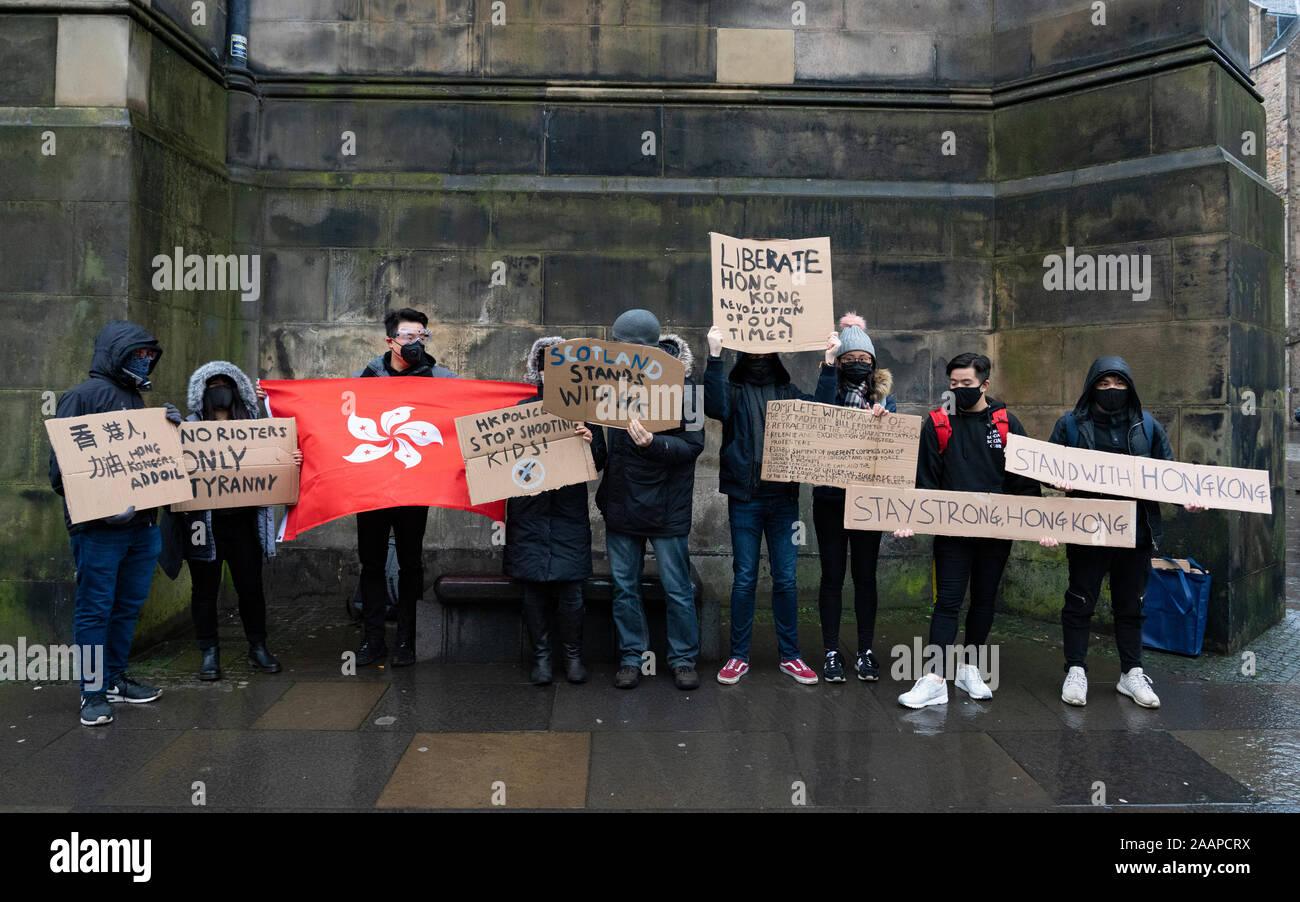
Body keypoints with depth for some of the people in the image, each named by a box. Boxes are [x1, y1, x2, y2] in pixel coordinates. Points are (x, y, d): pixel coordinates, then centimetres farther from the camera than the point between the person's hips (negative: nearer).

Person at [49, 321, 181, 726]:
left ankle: (115, 679, 27)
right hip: (98, 527, -8)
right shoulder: (83, 396, -6)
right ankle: (94, 693, 9)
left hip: (142, 523, 8)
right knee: (95, 610, 0)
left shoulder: (137, 400, 18)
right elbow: (62, 462, -12)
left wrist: (171, 429, 3)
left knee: (129, 605, 14)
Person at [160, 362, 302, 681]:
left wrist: (290, 461, -8)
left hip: (242, 520, 2)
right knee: (205, 588, 6)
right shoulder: (189, 428, 3)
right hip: (203, 520, -2)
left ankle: (258, 648, 20)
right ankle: (209, 653, 17)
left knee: (251, 586, 7)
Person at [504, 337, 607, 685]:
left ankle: (573, 655, 14)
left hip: (569, 511, 0)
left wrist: (590, 443, -14)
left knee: (569, 588, -4)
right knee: (534, 587, 4)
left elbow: (600, 463, 5)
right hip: (529, 510, 1)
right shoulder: (522, 409, 7)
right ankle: (541, 656, 18)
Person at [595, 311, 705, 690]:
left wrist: (653, 443, -28)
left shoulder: (680, 384, -11)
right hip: (621, 502, 5)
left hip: (666, 507, -5)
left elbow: (693, 444, -15)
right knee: (624, 586, 11)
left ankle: (683, 659, 19)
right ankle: (631, 657, 23)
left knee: (677, 588, 4)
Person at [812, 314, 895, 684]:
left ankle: (865, 652, 17)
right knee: (832, 576, 3)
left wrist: (880, 420, -21)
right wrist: (829, 364, -23)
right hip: (830, 497, -2)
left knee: (866, 575, 7)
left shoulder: (884, 395, 9)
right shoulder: (831, 387, 3)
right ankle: (832, 653, 13)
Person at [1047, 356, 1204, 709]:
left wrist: (1187, 497, -6)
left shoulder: (1148, 426, 9)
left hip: (1136, 531, 3)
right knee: (1080, 602, 5)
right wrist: (1059, 481, -21)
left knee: (1131, 605, 12)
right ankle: (1075, 672, 16)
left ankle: (1131, 673, 24)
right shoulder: (1071, 424, 1)